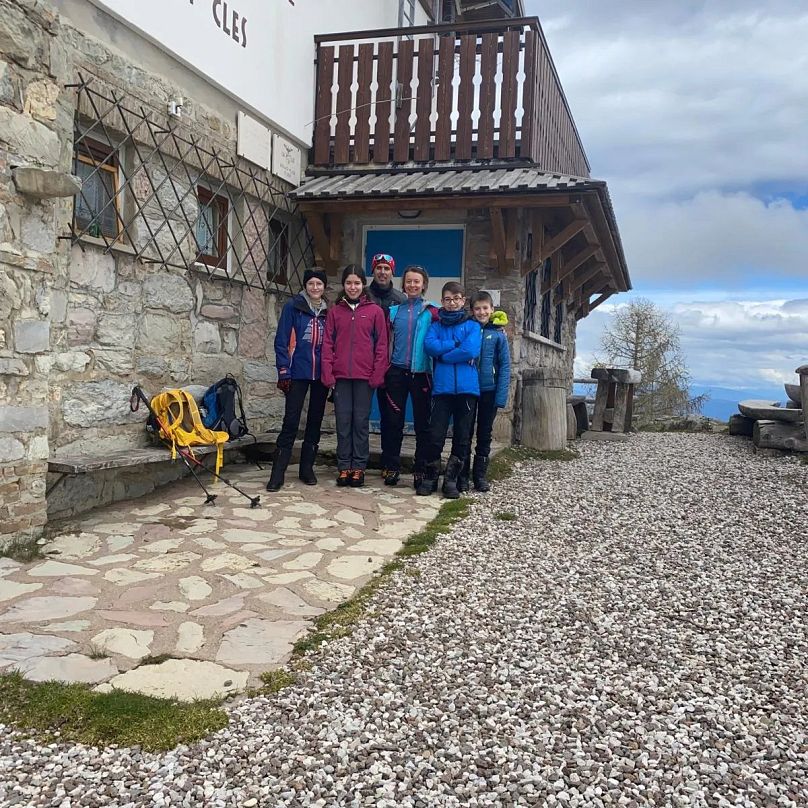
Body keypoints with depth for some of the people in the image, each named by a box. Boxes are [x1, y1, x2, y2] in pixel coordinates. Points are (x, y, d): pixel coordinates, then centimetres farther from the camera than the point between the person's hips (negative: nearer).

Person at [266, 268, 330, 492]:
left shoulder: (328, 311, 10)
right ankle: (278, 472, -4)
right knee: (291, 421, -8)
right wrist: (283, 372, -10)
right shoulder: (293, 307, 0)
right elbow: (282, 341, -3)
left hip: (322, 374, 4)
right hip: (299, 372, -4)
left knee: (315, 421, 9)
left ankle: (307, 468, 19)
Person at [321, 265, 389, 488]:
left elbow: (381, 345, 1)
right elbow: (327, 344, 6)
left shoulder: (375, 311, 4)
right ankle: (344, 467, 11)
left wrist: (378, 375, -7)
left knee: (361, 422, 3)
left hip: (364, 376, -2)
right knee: (343, 422, 5)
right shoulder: (335, 311, 9)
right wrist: (328, 374, -3)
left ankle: (359, 467, 11)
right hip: (340, 376, 2)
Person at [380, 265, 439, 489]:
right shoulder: (394, 311, 12)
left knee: (422, 423, 2)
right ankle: (392, 467, 13)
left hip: (421, 372, -2)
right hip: (396, 372, 3)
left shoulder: (431, 312, 2)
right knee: (394, 421, 5)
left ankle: (421, 470, 9)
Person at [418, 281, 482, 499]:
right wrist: (456, 344, -7)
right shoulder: (436, 325, 14)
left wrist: (443, 354, -3)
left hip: (467, 387, 0)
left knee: (462, 436, 3)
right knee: (436, 434, -3)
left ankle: (451, 479, 13)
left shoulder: (472, 325, 9)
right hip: (442, 387, 0)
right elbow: (429, 346, -6)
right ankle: (430, 478, 10)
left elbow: (471, 351, -9)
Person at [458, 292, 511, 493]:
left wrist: (501, 396, -12)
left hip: (489, 390, 0)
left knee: (485, 434, 9)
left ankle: (480, 475, 18)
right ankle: (462, 476, 14)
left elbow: (505, 365, -4)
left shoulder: (498, 334, -2)